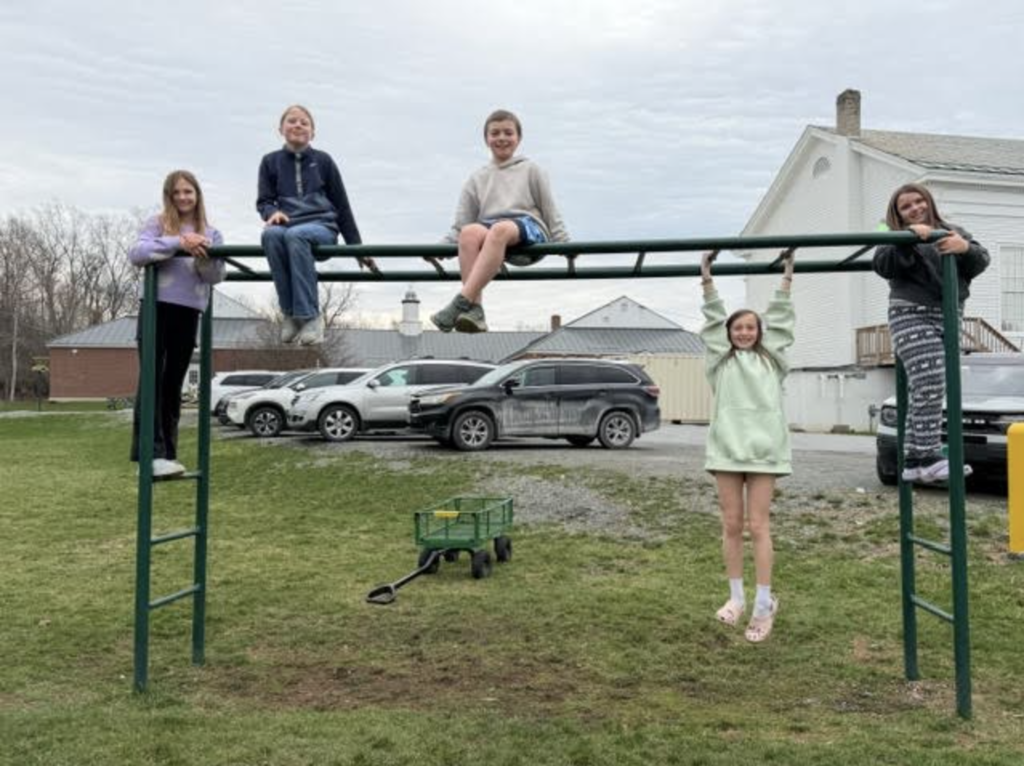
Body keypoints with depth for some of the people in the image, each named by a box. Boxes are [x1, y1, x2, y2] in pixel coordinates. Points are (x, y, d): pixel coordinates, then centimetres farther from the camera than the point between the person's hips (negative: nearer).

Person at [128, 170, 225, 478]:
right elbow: (136, 253, -12)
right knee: (152, 379, -10)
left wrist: (204, 257, -18)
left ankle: (167, 453, 9)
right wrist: (178, 243, -22)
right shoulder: (157, 224, 5)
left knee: (173, 384, 5)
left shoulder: (211, 234, 13)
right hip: (157, 308, -3)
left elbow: (217, 276, 3)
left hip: (188, 313, 3)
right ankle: (152, 452, -14)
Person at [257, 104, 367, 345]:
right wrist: (273, 212, -14)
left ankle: (309, 316, -37)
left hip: (321, 226, -1)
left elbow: (341, 205, 13)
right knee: (270, 234, -35)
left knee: (295, 235, -37)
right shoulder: (271, 162, 15)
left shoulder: (323, 161, 12)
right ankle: (290, 313, -28)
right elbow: (263, 201, 12)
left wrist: (357, 246, 11)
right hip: (287, 226, 2)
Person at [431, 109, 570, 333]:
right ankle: (475, 311, -45)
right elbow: (460, 225, 19)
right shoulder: (477, 179, 25)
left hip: (529, 230, -2)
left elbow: (550, 212, 17)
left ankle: (461, 304, -49)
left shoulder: (531, 170, 22)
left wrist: (564, 244, 6)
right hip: (488, 228, 2)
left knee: (500, 229, -40)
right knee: (470, 232, -36)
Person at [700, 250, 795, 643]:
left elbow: (779, 320, 11)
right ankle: (736, 597, 18)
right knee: (731, 525, 6)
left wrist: (786, 280, 8)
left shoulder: (771, 359, 13)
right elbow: (714, 321, 8)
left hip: (763, 448, -1)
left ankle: (764, 604, 5)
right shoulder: (720, 361, 12)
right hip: (726, 448, 1)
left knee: (758, 526, -1)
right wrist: (707, 282, 4)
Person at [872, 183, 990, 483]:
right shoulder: (898, 238, 9)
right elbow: (882, 265, -12)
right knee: (929, 386, -18)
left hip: (947, 318, 5)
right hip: (912, 316, -5)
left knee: (923, 392, 4)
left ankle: (913, 460, 8)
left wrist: (965, 248, -14)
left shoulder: (953, 232, 21)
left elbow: (981, 262, 7)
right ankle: (928, 456, -15)